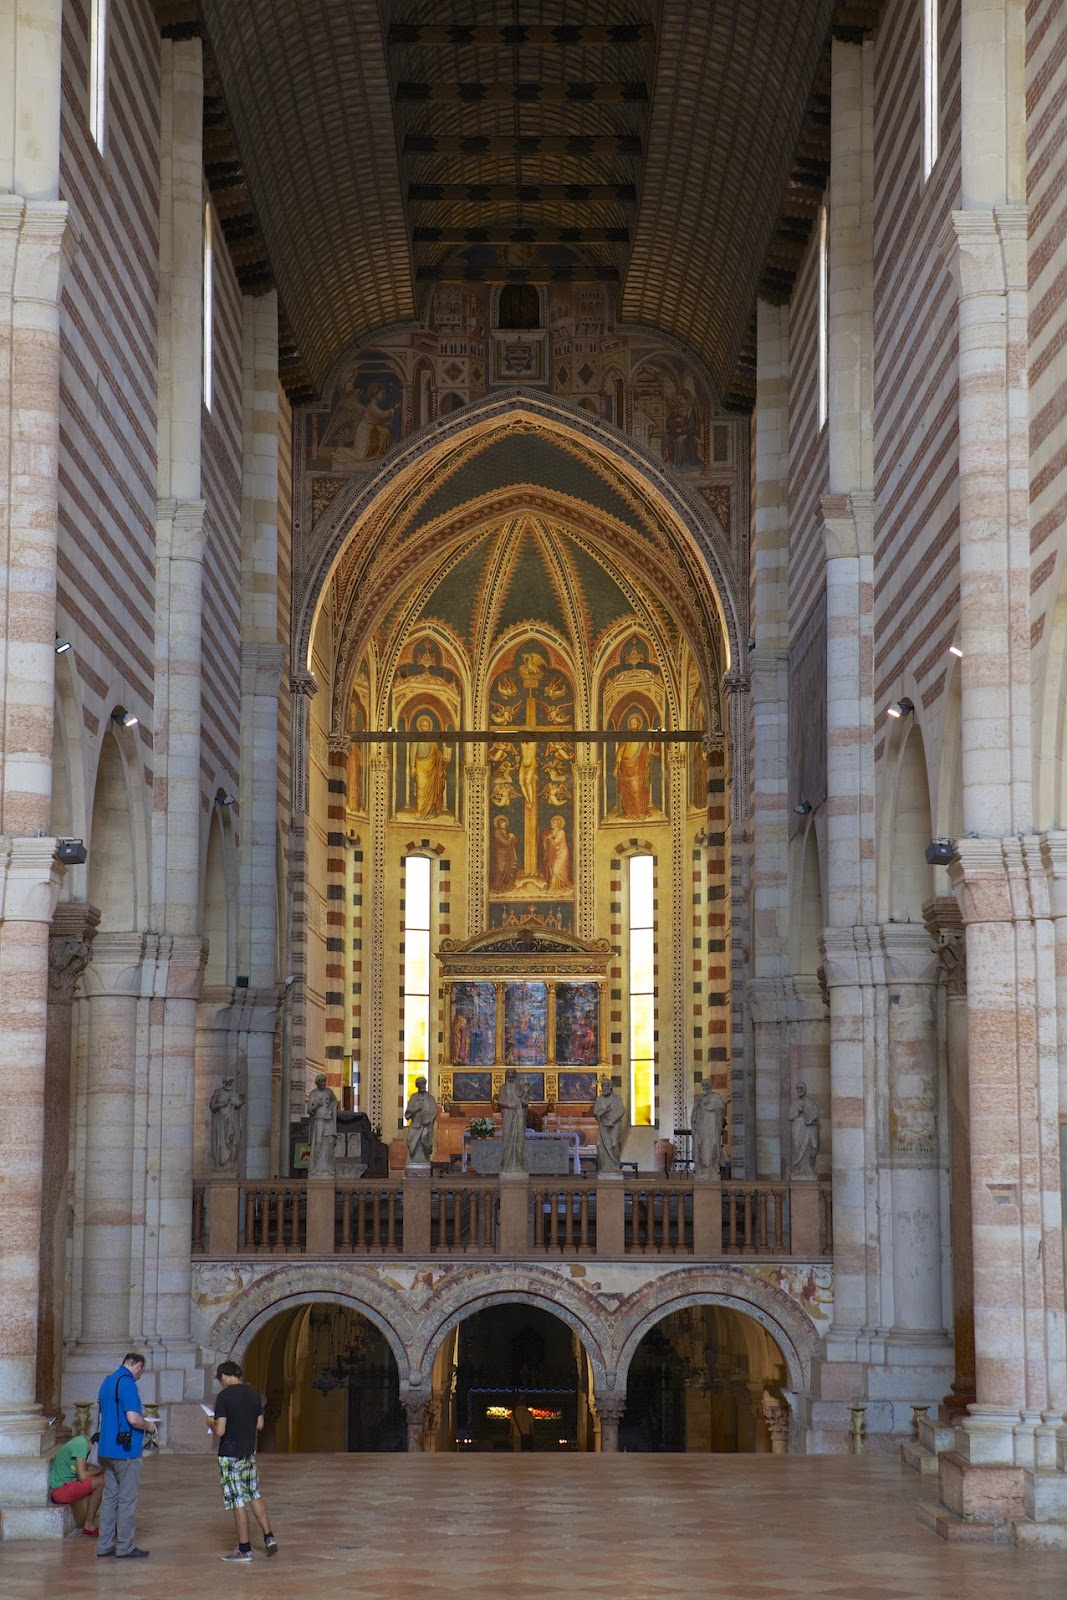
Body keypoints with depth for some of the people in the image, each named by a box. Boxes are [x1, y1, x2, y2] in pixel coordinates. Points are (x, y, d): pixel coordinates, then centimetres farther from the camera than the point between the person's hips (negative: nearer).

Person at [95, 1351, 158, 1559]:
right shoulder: (127, 1383, -16)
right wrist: (148, 1426, -4)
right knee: (127, 1499, -2)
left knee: (109, 1497, 12)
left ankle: (105, 1544, 14)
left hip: (107, 1449, 9)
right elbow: (133, 1418, -24)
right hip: (126, 1450, -9)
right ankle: (125, 1547, 1)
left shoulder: (108, 1381, 13)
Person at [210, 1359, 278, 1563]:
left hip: (230, 1456, -6)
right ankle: (269, 1538, 17)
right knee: (254, 1496, 20)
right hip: (249, 1452, 6)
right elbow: (259, 1425, 11)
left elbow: (220, 1431, -19)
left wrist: (212, 1423, 1)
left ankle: (244, 1550, 4)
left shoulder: (224, 1397, -16)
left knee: (238, 1502, -1)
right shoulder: (254, 1394, 3)